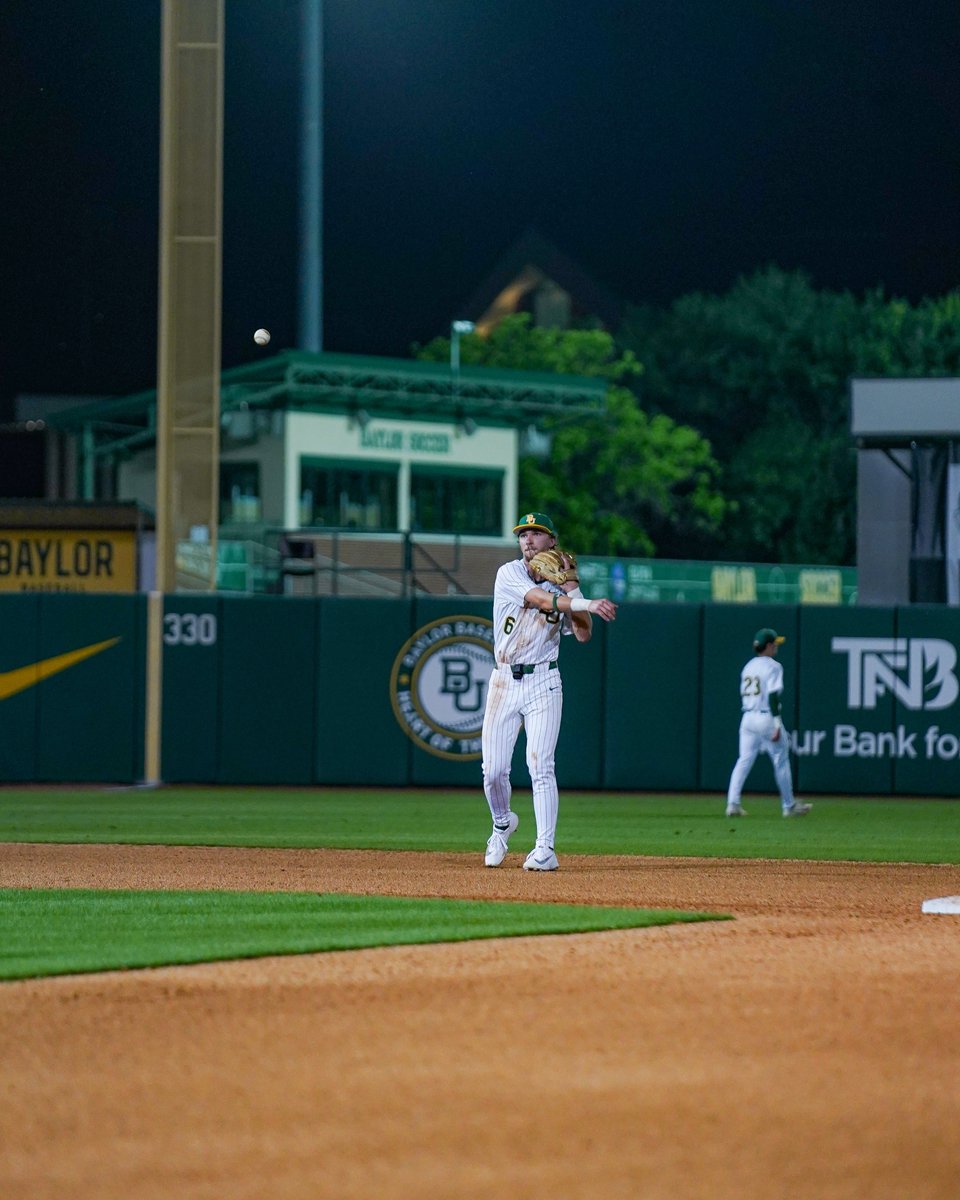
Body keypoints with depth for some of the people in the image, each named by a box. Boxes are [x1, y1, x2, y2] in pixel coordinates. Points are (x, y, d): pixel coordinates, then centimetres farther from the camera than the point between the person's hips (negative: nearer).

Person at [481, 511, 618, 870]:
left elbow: (583, 634, -7)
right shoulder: (509, 574, -3)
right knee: (494, 769, 0)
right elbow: (542, 600, -21)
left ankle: (545, 849, -13)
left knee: (540, 766, -12)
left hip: (542, 682, 0)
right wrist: (587, 604, -35)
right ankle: (502, 824, 29)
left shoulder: (563, 587, 6)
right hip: (504, 680, 0)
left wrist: (571, 584, -8)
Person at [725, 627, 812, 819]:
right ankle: (789, 806, 15)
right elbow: (773, 695, -19)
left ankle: (733, 803, -10)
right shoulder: (773, 666, -10)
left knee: (744, 760, 4)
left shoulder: (748, 666, 13)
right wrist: (777, 724, -21)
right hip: (767, 718, -6)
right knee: (781, 760, 7)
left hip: (748, 717, 6)